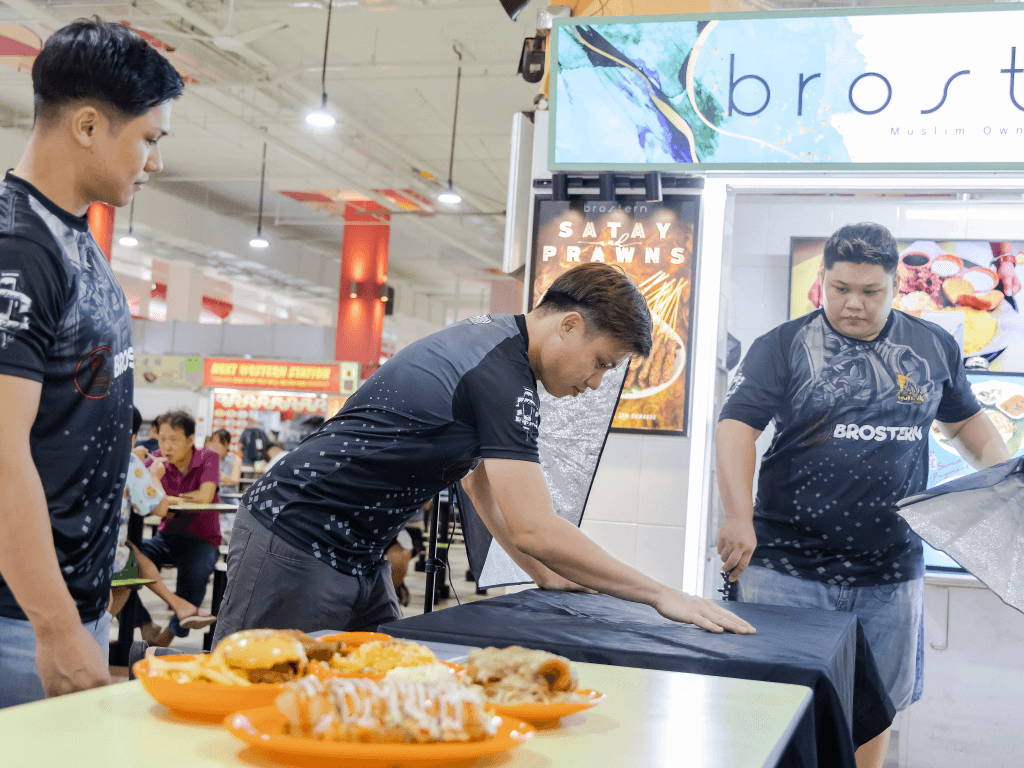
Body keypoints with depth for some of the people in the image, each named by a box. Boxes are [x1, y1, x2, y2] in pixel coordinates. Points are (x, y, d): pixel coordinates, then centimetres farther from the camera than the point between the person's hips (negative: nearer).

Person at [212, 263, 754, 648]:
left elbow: (481, 481, 20)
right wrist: (659, 595, -19)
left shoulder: (489, 340, 11)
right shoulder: (502, 372, -21)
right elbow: (532, 528, -26)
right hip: (296, 545, -10)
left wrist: (546, 574, 15)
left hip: (355, 558, 10)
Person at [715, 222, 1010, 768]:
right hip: (787, 570, -3)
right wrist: (739, 517, -25)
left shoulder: (935, 349, 9)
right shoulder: (782, 348, -2)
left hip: (889, 572, 3)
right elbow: (736, 427, -12)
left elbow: (965, 420, 23)